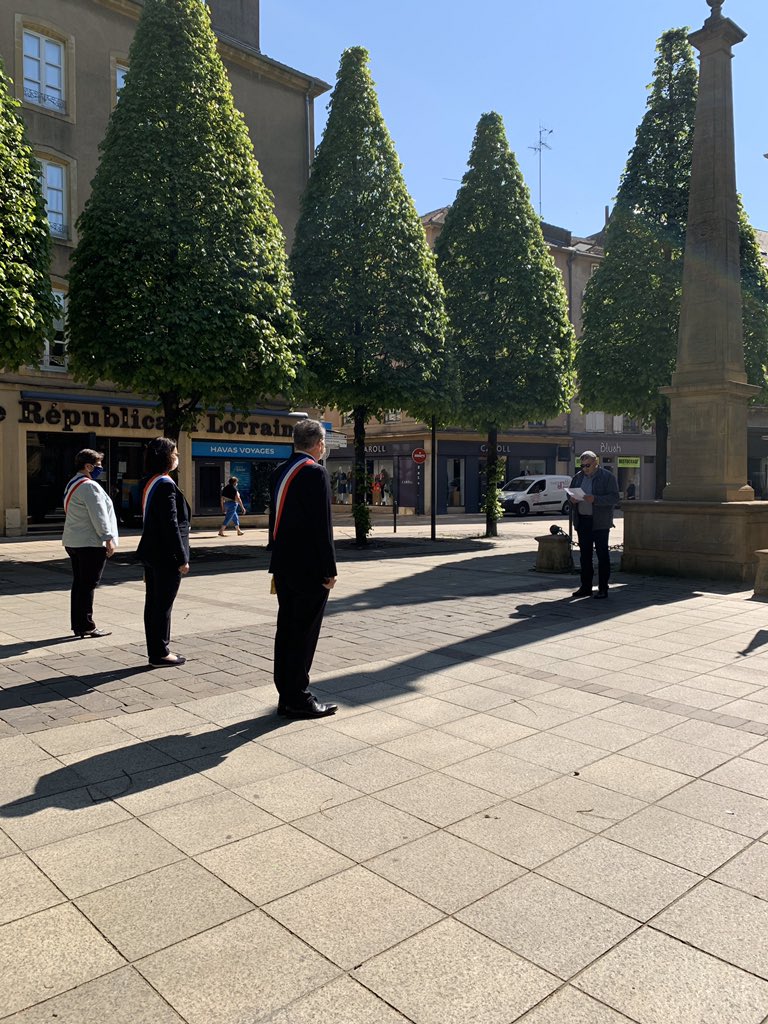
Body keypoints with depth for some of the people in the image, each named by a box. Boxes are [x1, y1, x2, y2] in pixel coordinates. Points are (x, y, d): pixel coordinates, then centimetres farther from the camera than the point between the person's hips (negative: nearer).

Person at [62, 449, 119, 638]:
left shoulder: (72, 485, 17)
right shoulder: (89, 486, -15)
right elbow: (99, 515, -19)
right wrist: (108, 539, -16)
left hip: (73, 542, 10)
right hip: (90, 543, -10)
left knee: (79, 583, 12)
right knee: (88, 585, -5)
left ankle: (77, 625, 17)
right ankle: (86, 627, -1)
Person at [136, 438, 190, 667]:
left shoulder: (148, 483, 12)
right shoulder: (165, 485, -17)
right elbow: (171, 524, -20)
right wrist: (182, 559, -17)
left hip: (151, 553, 9)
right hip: (166, 556, -9)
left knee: (153, 603, 12)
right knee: (164, 604, -1)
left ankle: (155, 652, 20)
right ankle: (160, 654, 7)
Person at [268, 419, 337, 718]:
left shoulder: (280, 472, 10)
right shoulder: (315, 472, -15)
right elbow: (322, 525, -18)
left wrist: (279, 559, 20)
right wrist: (329, 570, -13)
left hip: (284, 566, 8)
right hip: (309, 569, -8)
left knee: (285, 631, 12)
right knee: (304, 634, -1)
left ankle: (286, 696, 21)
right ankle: (298, 700, 7)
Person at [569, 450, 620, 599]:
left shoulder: (607, 477, -4)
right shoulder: (578, 477, 13)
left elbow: (614, 498, -12)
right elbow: (570, 492, 21)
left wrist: (595, 499, -24)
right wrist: (572, 499, -3)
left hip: (599, 522, -5)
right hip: (582, 521, 5)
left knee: (602, 555, -1)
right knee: (585, 555, 9)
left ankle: (603, 588, 4)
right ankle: (586, 587, 15)